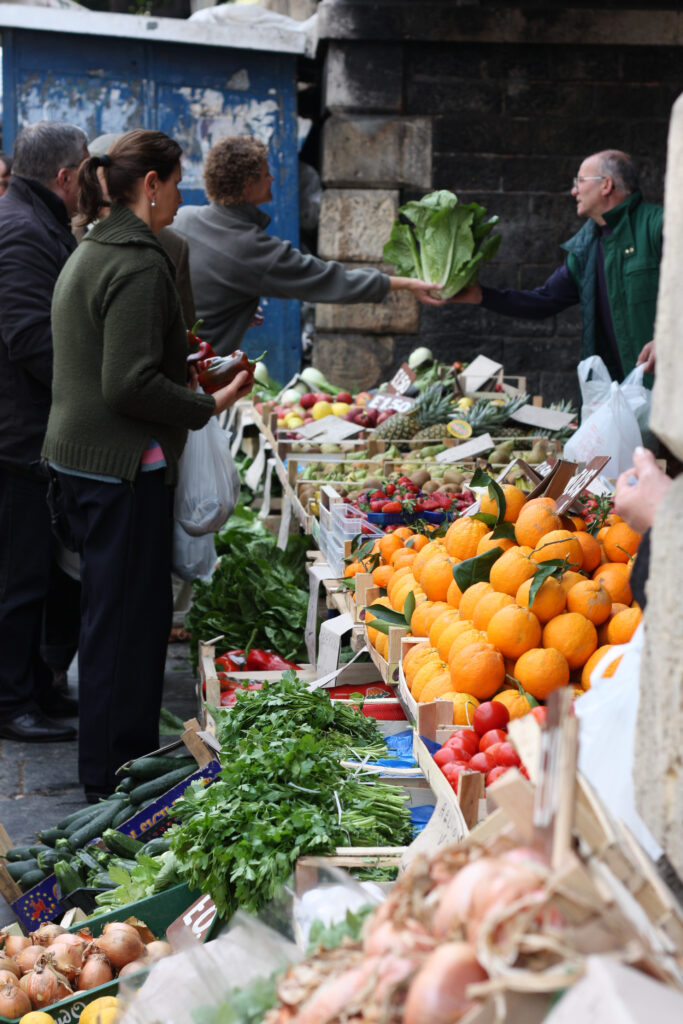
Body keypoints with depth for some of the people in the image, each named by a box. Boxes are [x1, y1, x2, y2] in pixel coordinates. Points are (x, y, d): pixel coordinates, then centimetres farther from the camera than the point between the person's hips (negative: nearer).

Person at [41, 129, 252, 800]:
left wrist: (184, 365, 18)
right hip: (123, 467, -10)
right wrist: (210, 405, -14)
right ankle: (115, 777, 8)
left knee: (112, 612, 18)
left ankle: (111, 765, 29)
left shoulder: (88, 254, 14)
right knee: (129, 616, -1)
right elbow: (130, 386, -23)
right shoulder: (139, 264, -18)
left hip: (79, 459, 10)